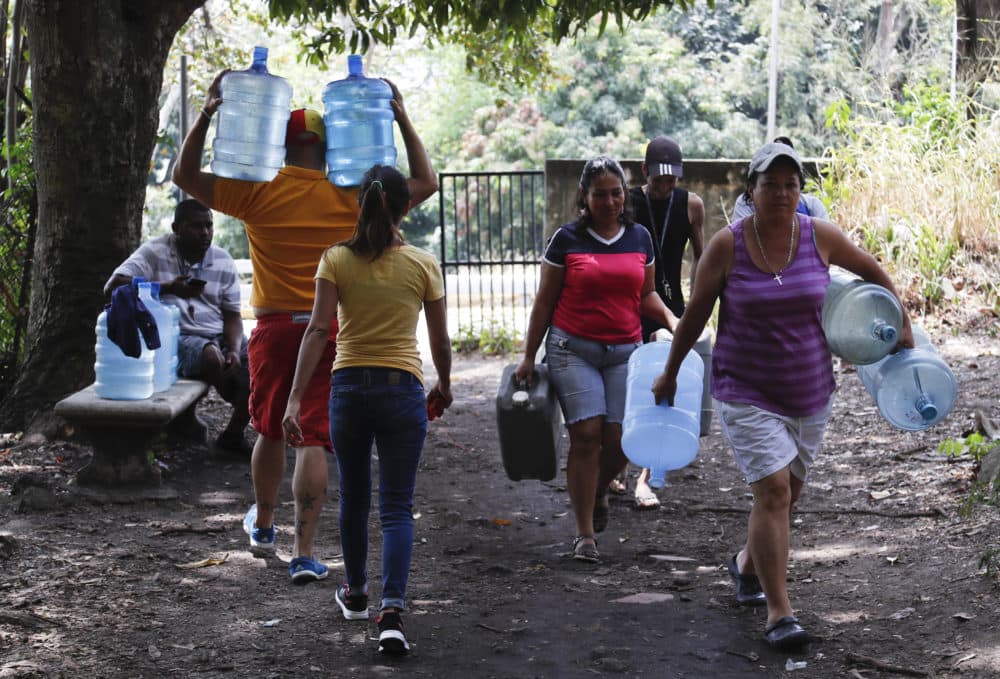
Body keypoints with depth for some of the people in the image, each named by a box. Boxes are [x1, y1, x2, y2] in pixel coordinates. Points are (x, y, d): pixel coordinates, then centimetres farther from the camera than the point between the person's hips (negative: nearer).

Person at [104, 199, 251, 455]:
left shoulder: (223, 261, 9)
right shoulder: (155, 253, -3)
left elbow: (232, 315, 9)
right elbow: (113, 286, -15)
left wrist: (234, 350, -13)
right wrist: (168, 288, -26)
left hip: (218, 336, 5)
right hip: (175, 338, -5)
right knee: (211, 355, -36)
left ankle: (233, 434, -4)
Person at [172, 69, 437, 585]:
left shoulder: (259, 193, -4)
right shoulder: (353, 199, -4)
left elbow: (185, 176, 7)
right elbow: (425, 183, 7)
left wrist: (206, 115, 2)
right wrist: (403, 121, 7)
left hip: (275, 329, 1)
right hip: (332, 330, -1)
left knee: (270, 430, 20)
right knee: (312, 440, -2)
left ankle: (263, 522, 41)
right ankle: (304, 552, -7)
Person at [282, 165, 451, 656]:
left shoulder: (336, 260, -1)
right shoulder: (423, 265, -1)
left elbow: (318, 330, -11)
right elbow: (440, 339, 4)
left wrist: (295, 398, -13)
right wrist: (443, 386, 23)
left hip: (349, 387, 1)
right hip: (403, 389, -1)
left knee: (353, 498, 20)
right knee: (396, 508, 0)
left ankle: (356, 594, 37)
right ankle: (391, 611, -16)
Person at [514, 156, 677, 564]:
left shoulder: (639, 238, 9)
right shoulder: (567, 239, -1)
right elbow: (545, 301, 3)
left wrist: (670, 319, -2)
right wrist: (529, 356, 2)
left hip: (625, 351, 3)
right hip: (573, 349, -3)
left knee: (620, 439, -4)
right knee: (586, 434, -11)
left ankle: (597, 491, 30)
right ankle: (585, 535, -3)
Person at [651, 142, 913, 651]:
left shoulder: (819, 237, -6)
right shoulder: (727, 245, -12)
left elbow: (872, 270, 12)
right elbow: (695, 314, -1)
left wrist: (902, 326, 12)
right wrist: (670, 374, 8)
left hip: (810, 391, 4)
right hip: (747, 393, -4)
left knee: (787, 492, 16)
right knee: (773, 491, -15)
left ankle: (747, 563, 44)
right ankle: (778, 612, -10)